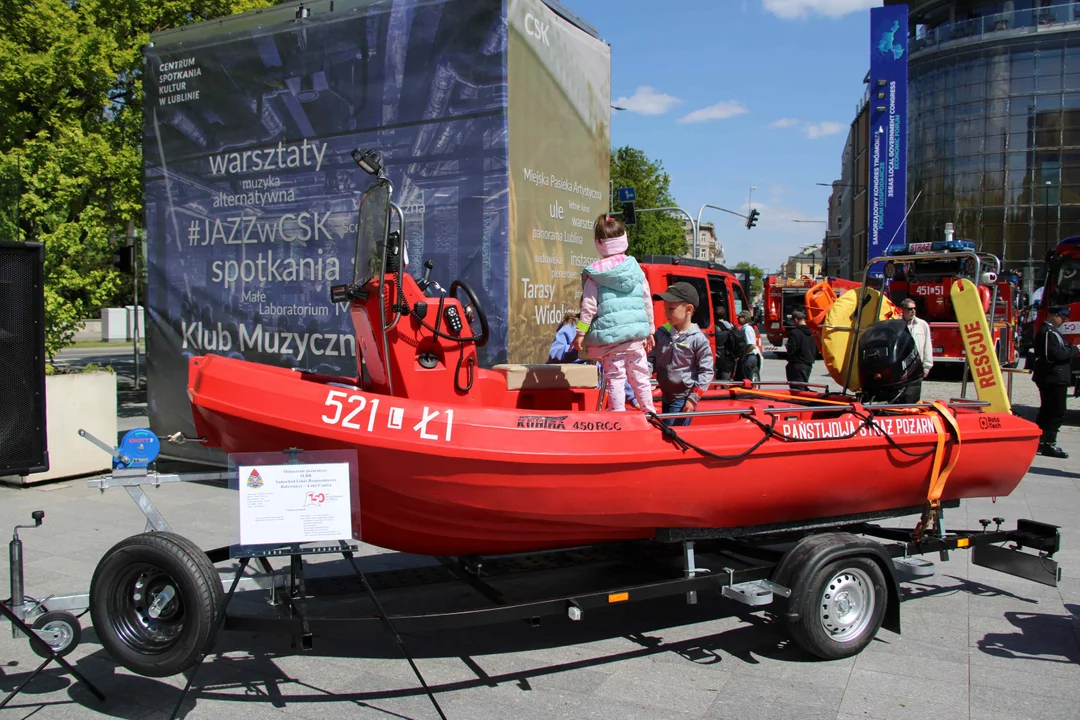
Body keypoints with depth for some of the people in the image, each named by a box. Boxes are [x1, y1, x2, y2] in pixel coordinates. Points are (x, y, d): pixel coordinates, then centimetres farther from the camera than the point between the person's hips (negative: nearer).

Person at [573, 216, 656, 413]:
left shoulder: (594, 273, -4)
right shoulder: (636, 268, 6)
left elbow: (589, 306, -7)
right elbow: (647, 302, 10)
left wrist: (581, 332, 0)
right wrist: (650, 330, 20)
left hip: (610, 335, -3)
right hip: (637, 334, 3)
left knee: (615, 376, 1)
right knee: (640, 375, 14)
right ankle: (649, 411, 21)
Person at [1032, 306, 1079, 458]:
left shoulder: (1049, 331, 17)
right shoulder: (1049, 332, -17)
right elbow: (1056, 354, -25)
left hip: (1050, 378, 11)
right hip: (1054, 378, -11)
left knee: (1047, 411, 15)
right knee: (1057, 413, -7)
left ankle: (1039, 442, 22)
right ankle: (1049, 445, -5)